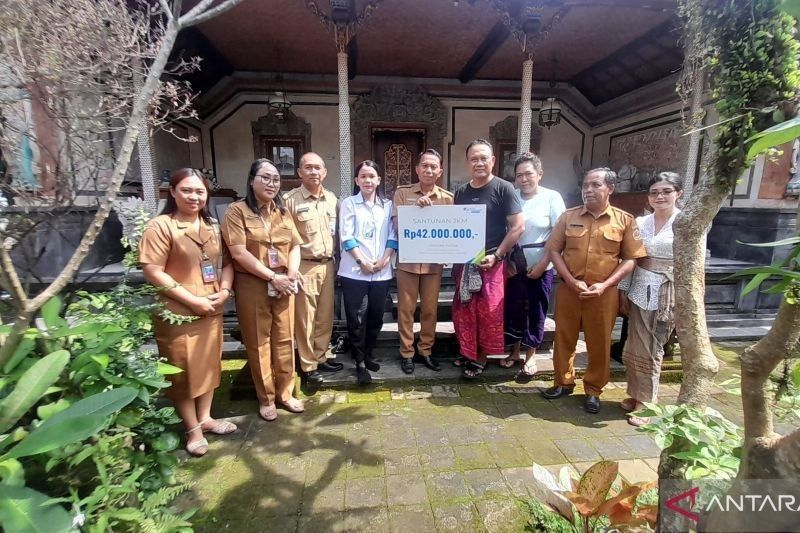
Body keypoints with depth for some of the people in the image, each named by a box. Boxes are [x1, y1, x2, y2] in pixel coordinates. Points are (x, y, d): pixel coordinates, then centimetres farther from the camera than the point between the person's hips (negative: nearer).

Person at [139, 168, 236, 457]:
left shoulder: (212, 226, 9)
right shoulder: (161, 226, -11)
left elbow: (226, 262, 11)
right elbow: (152, 271, -16)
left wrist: (224, 290, -7)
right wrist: (192, 300, -18)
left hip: (212, 311, 6)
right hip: (177, 313, -6)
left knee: (209, 364, 16)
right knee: (183, 371, 8)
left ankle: (205, 418, 35)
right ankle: (193, 429, 25)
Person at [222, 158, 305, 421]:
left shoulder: (283, 212, 12)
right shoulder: (237, 210, -5)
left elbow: (295, 246, 9)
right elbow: (239, 253, -13)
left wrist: (291, 275, -8)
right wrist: (272, 277, -15)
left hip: (284, 285, 4)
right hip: (252, 285, -4)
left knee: (284, 340, 10)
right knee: (258, 343, 6)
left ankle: (285, 393, 26)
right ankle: (266, 398, 22)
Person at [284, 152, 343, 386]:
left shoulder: (332, 198, 9)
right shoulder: (290, 200, -8)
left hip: (327, 265, 5)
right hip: (304, 266, -5)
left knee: (325, 317, 14)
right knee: (305, 319, 5)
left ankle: (320, 358, 31)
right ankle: (308, 366, 20)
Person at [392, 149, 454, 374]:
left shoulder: (448, 198, 5)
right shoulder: (402, 193, 2)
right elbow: (397, 224, -6)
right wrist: (416, 208, -18)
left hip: (433, 262, 2)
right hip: (407, 260, -1)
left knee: (430, 308, 11)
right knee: (406, 308, 6)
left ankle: (426, 350, 27)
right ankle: (406, 353, 21)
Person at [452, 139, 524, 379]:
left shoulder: (503, 188, -7)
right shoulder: (461, 192, 9)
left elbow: (518, 226, -10)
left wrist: (497, 256, -15)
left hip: (491, 262, -5)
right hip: (464, 261, 5)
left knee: (489, 313, 2)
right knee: (464, 311, 13)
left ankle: (481, 358, 20)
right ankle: (468, 353, 30)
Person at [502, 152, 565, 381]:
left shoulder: (552, 197, -5)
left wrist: (542, 264, -11)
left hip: (540, 266, -2)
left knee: (536, 311, 7)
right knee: (513, 308, 9)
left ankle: (530, 357, 23)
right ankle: (515, 352, 28)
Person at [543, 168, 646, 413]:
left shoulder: (625, 220, -1)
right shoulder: (568, 216, 3)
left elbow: (630, 259, -1)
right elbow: (554, 250, 0)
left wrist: (604, 285, -13)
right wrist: (572, 281, -11)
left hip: (604, 293, -1)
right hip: (568, 289, 2)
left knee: (599, 344, 9)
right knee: (564, 339, 11)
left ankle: (593, 390, 28)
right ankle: (563, 383, 30)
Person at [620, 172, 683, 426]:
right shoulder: (640, 222, 5)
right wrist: (623, 290, 7)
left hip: (667, 293, -4)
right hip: (639, 291, 4)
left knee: (651, 350, 5)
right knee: (634, 348, 10)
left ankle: (646, 402, 20)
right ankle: (636, 394, 28)